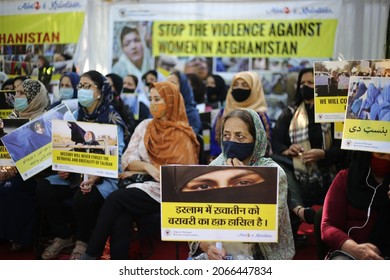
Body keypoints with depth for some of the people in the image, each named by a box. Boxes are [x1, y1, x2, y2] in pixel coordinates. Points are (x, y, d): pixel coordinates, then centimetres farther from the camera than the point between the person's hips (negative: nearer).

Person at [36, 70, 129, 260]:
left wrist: (94, 178, -30)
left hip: (104, 176, -6)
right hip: (75, 173, 6)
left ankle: (82, 242, -3)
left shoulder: (112, 120, -9)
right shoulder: (75, 116, 9)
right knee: (43, 188, -18)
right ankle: (63, 236, 3)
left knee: (83, 197, -34)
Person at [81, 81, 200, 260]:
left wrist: (139, 171, -7)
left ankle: (91, 255, -13)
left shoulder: (182, 135, 0)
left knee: (116, 199, -24)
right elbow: (127, 159, 8)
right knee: (120, 222, -26)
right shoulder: (145, 126, 14)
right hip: (141, 186, 4)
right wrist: (147, 167, -13)